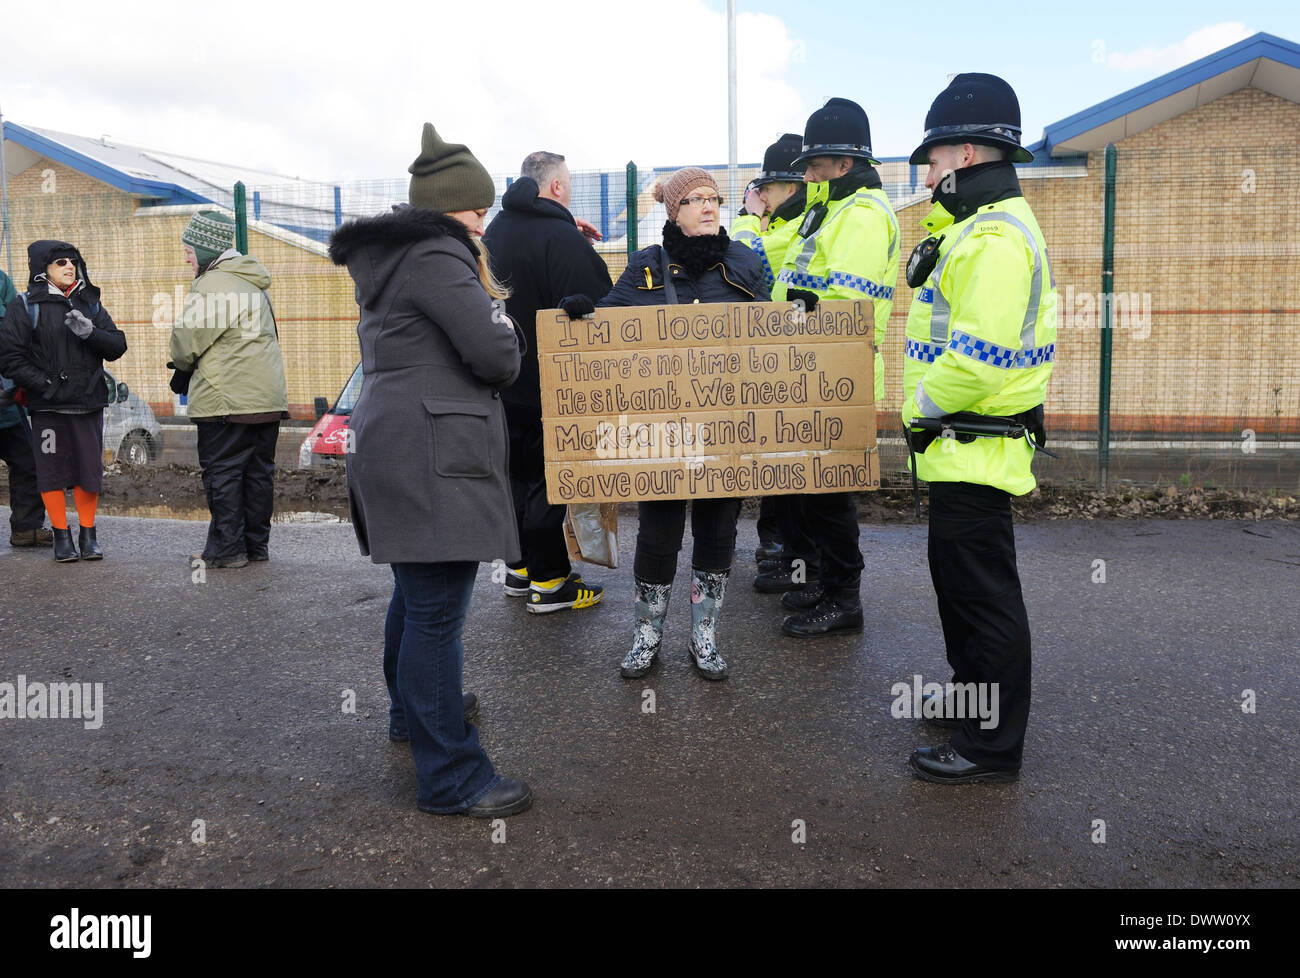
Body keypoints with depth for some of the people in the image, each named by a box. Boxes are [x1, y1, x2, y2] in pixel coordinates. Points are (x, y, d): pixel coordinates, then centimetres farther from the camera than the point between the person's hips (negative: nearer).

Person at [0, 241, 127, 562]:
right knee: (52, 468, 4)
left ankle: (88, 534, 18)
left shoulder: (90, 304, 12)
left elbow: (117, 346, 6)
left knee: (90, 468, 5)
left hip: (89, 403, 3)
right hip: (48, 406, -3)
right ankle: (61, 536, 16)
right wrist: (44, 384, -13)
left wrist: (91, 333, -12)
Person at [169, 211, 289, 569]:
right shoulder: (254, 284, 18)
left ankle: (227, 549, 3)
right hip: (269, 396, 9)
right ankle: (257, 544, 18)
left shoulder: (214, 285, -12)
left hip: (227, 400, -9)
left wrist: (183, 364, 13)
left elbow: (185, 343, -10)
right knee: (258, 470, 11)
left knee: (222, 472, -1)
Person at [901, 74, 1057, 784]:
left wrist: (924, 405, -14)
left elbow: (977, 357, -28)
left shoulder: (997, 238, -20)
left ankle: (991, 747, 13)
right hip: (961, 448, 11)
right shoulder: (976, 228, 15)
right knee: (959, 581, 22)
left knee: (983, 593, -1)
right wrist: (926, 407, 13)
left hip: (975, 450, -11)